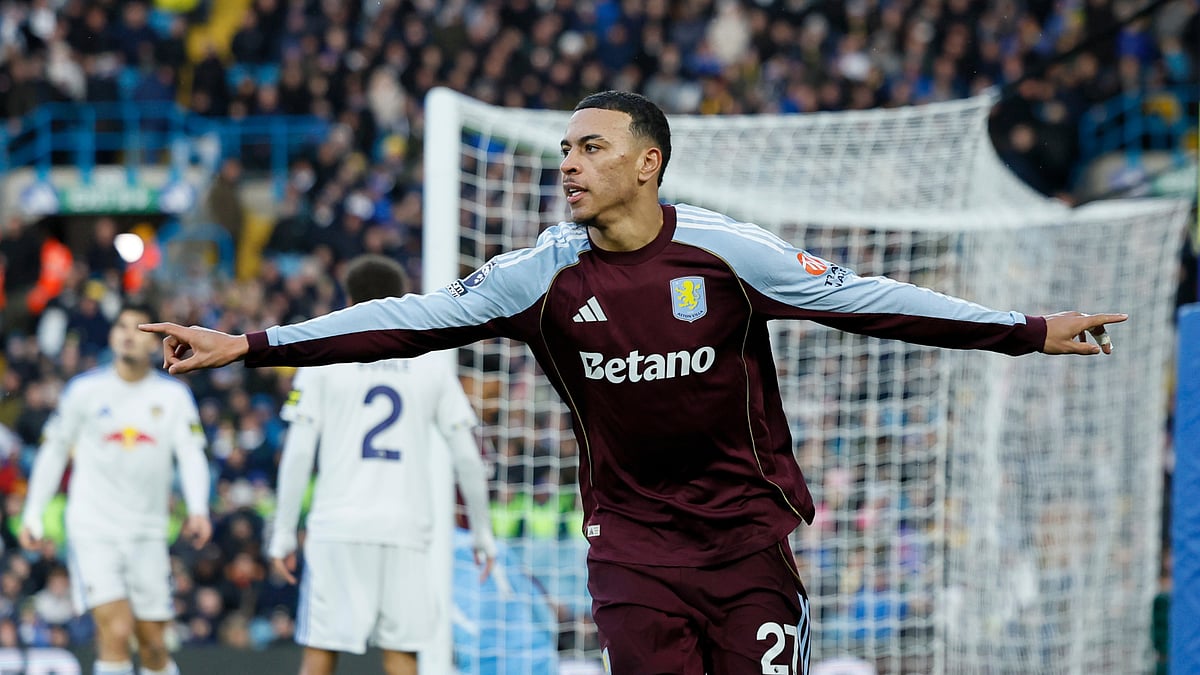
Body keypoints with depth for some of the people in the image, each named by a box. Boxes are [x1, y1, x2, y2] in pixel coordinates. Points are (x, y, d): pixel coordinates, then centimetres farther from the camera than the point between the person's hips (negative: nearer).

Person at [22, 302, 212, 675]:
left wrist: (197, 510, -22)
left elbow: (192, 455, -5)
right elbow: (53, 451, 9)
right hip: (93, 529, -2)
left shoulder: (174, 395, 3)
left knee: (152, 643, 6)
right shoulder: (84, 389, 1)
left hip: (148, 532, 2)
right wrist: (32, 515, 6)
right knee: (116, 631, -18)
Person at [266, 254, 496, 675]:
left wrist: (283, 533, 3)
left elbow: (297, 455, -1)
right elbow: (467, 458, 8)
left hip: (338, 530, -1)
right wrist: (482, 533, 17)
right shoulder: (433, 371, 10)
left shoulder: (322, 364, 5)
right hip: (408, 532, 2)